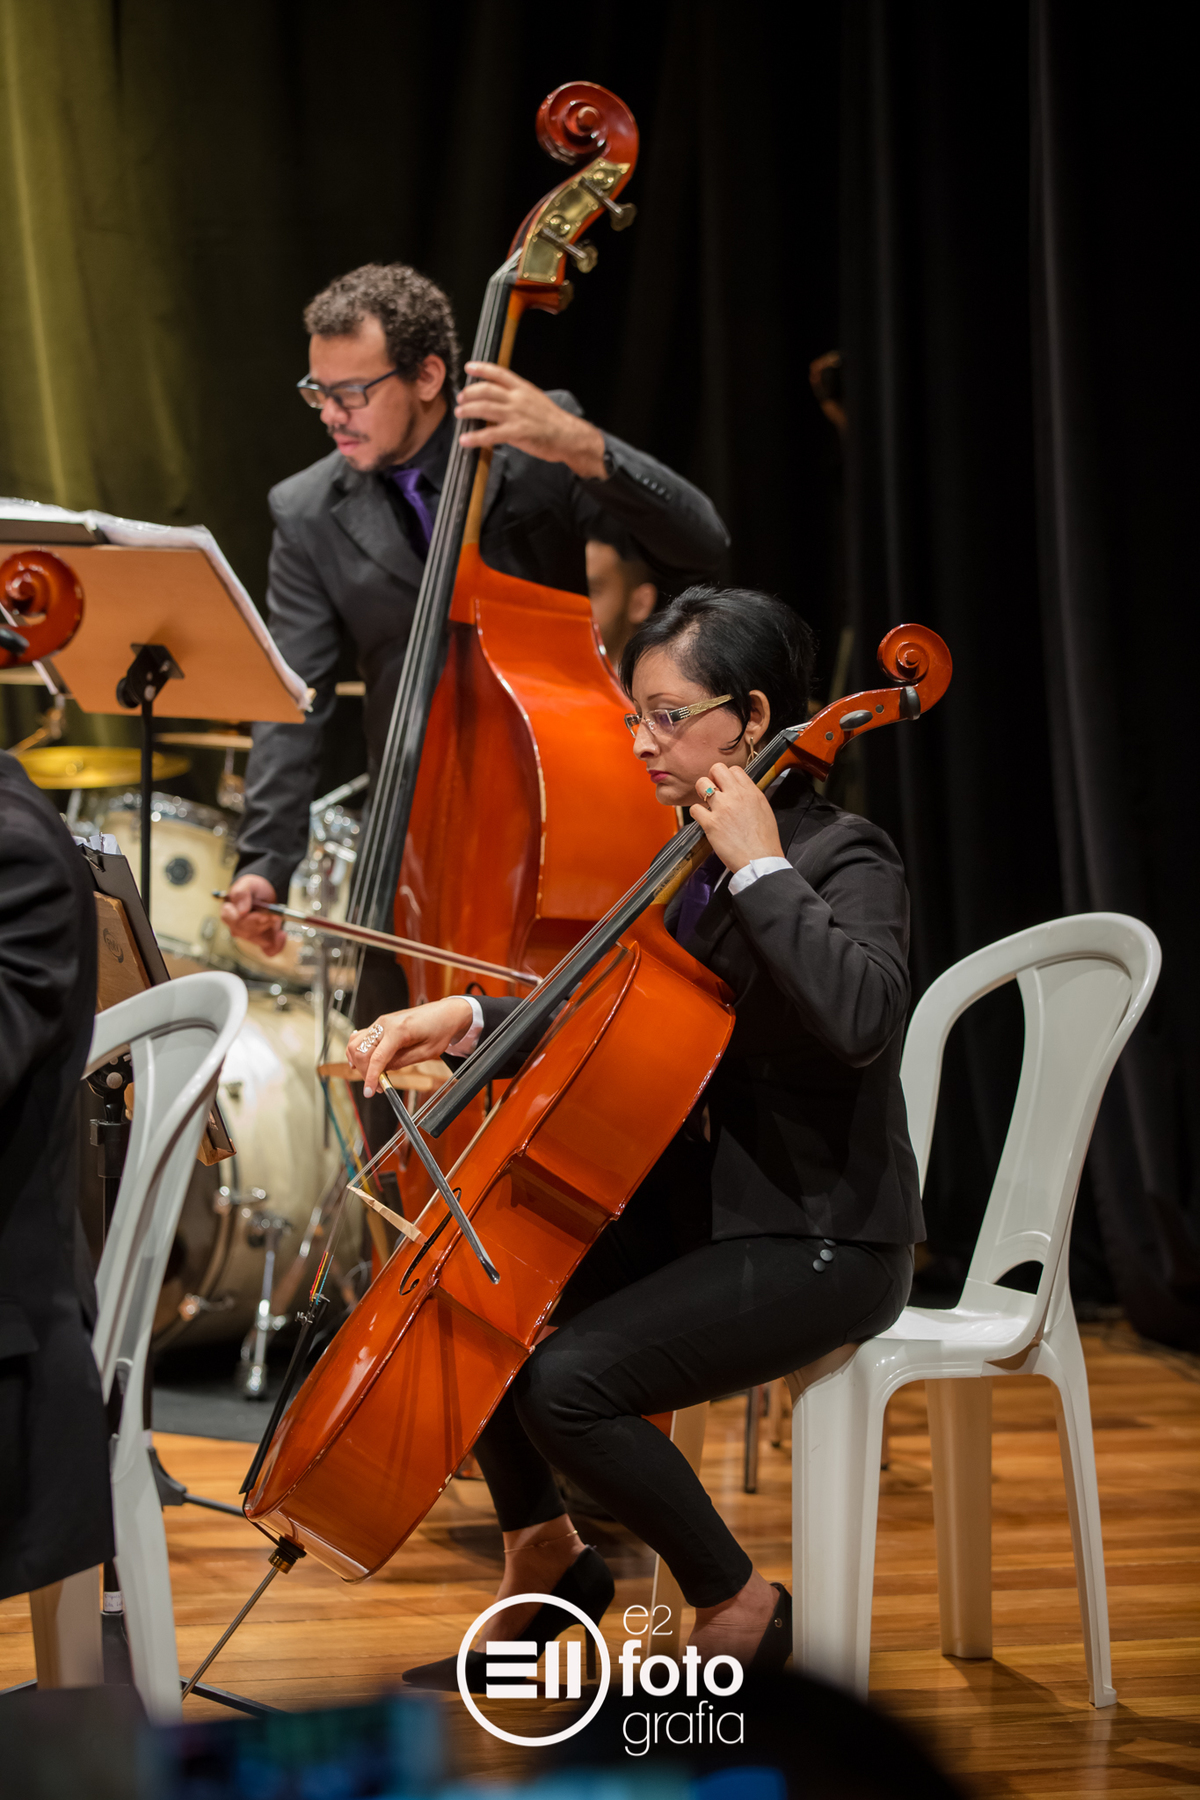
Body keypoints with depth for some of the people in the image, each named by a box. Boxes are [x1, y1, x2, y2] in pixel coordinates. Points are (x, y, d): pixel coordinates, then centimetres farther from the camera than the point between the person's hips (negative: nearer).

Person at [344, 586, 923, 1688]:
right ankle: (547, 1560, 17)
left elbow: (858, 1016, -36)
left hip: (819, 1243, -9)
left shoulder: (844, 862, -15)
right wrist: (469, 1020, -2)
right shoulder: (692, 863, 10)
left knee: (567, 1380, -24)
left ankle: (740, 1607, -2)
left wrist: (760, 867, -27)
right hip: (696, 1207, 9)